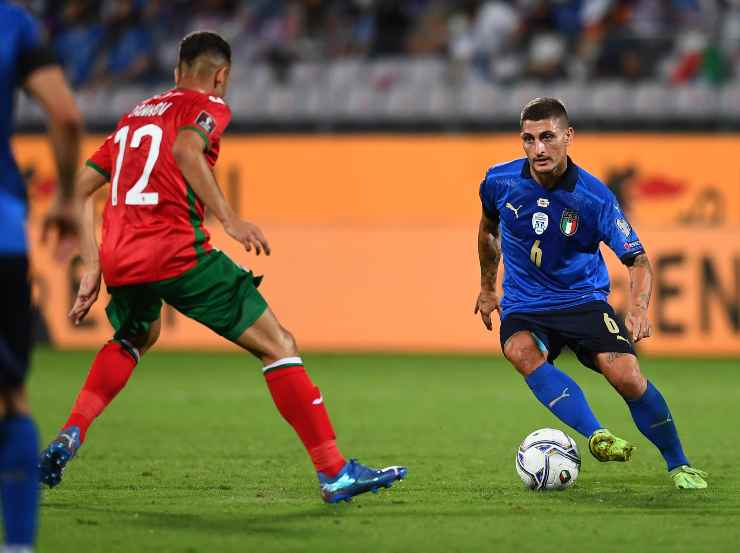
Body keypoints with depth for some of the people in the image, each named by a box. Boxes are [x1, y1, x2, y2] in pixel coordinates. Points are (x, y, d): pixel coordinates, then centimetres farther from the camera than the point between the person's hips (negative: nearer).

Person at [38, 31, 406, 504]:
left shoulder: (134, 116, 26)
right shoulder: (207, 106, 6)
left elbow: (79, 190, 23)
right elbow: (185, 149, -18)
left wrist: (93, 268, 22)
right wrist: (229, 220, -23)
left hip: (119, 260, 7)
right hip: (177, 251, -7)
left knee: (136, 337, 38)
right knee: (278, 345, -2)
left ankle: (69, 439, 20)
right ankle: (334, 473, -10)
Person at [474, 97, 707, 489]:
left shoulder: (595, 197, -16)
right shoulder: (500, 181, -7)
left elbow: (637, 260, -15)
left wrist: (639, 308, -34)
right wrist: (487, 288, 24)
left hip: (584, 300, -2)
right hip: (523, 307, 2)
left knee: (627, 377, -21)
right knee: (522, 352, -34)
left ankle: (679, 465, 2)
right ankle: (596, 435, -45)